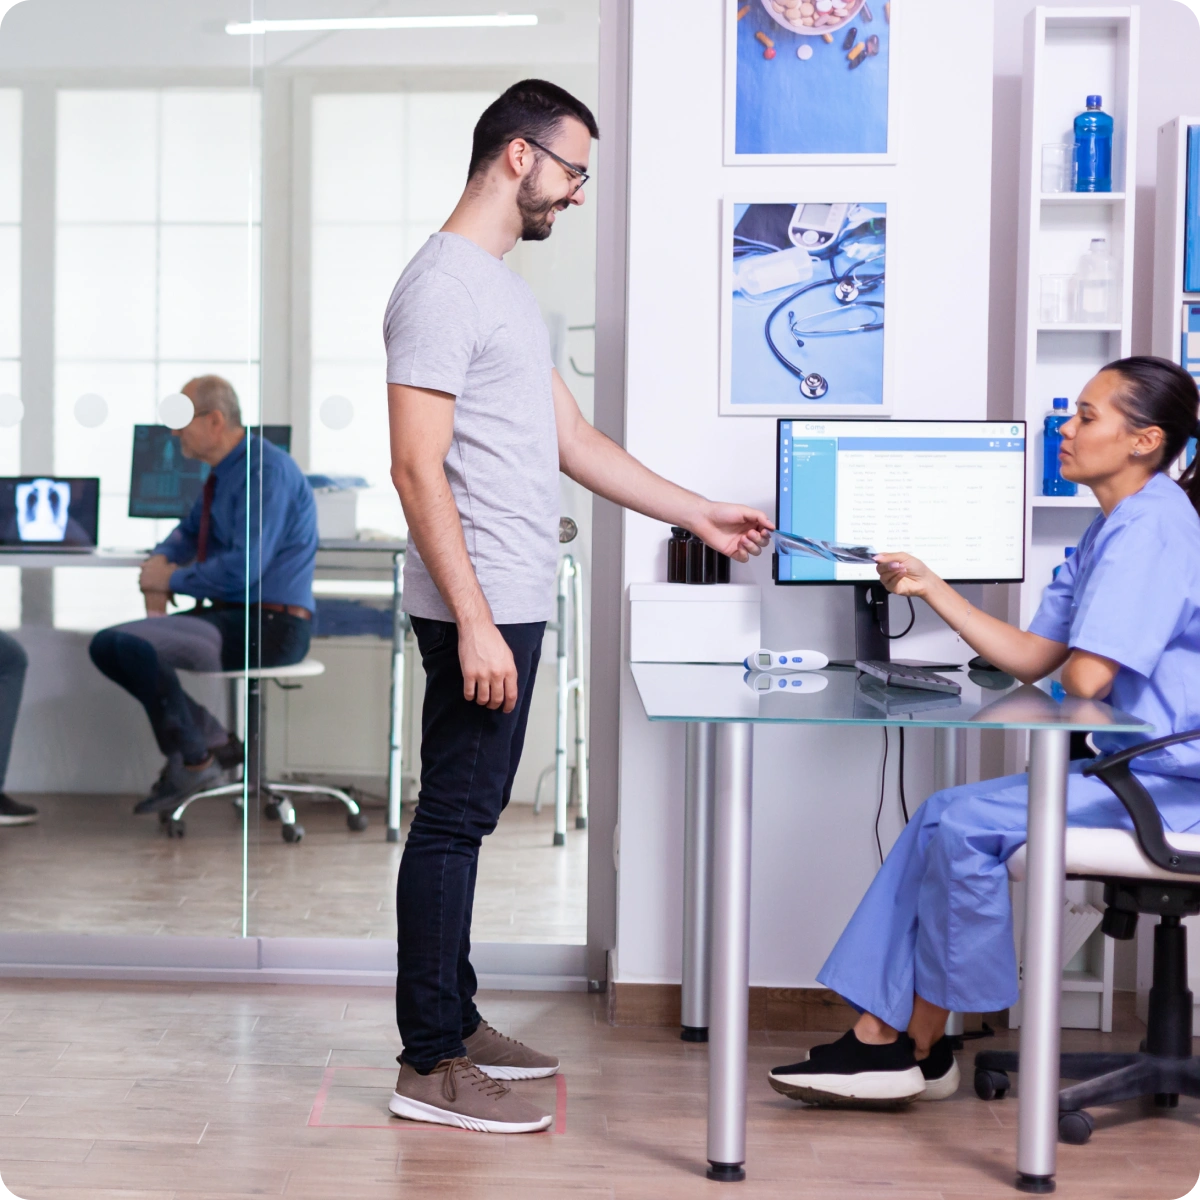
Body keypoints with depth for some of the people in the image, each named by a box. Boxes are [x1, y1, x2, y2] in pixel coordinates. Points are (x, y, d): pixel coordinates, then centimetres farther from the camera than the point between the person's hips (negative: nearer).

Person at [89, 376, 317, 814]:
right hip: (232, 615, 10)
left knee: (128, 644, -22)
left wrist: (173, 580, -11)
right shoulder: (223, 473, 12)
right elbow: (190, 531, 28)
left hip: (266, 626, -10)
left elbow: (243, 568, -25)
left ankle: (192, 761, -4)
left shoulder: (266, 470, -17)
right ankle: (216, 741, 10)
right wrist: (159, 564, 6)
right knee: (107, 645, 9)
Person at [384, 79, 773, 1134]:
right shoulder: (443, 288, -14)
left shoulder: (505, 288, 17)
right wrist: (473, 624, -23)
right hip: (480, 612, -10)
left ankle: (453, 1021, 25)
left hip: (514, 607, 10)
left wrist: (701, 516, 21)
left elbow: (574, 441, 21)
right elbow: (418, 469, -20)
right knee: (454, 820, -4)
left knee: (468, 816, 15)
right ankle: (430, 1066, 3)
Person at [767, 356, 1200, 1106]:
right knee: (942, 821, 0)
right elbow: (1032, 660, 13)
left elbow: (1086, 679, -24)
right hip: (1128, 764, 10)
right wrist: (930, 588, 9)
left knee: (964, 823, -17)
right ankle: (882, 1037, -1)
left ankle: (922, 1050, -2)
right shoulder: (1113, 530, 17)